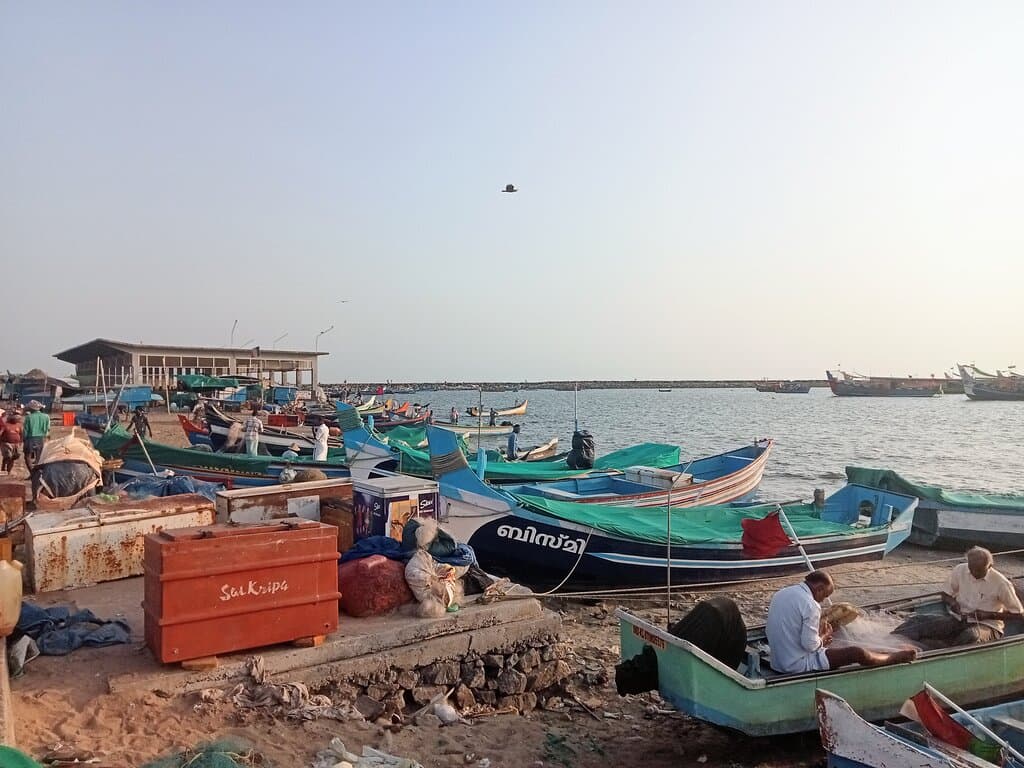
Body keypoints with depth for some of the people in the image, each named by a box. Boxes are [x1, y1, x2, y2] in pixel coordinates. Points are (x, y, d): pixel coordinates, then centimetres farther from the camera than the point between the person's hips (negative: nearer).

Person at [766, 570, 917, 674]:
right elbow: (810, 645, -21)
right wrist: (822, 638, 2)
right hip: (798, 665, -8)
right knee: (857, 653, -1)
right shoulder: (810, 605, -20)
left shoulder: (780, 594, 5)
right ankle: (893, 658, 24)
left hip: (777, 661, 9)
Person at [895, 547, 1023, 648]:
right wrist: (953, 603, -10)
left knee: (970, 636, -42)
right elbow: (945, 594, 14)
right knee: (919, 622, -26)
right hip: (959, 620, 4)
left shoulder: (1001, 583, -10)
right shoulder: (959, 571, -1)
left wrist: (989, 615, -12)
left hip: (987, 625, -4)